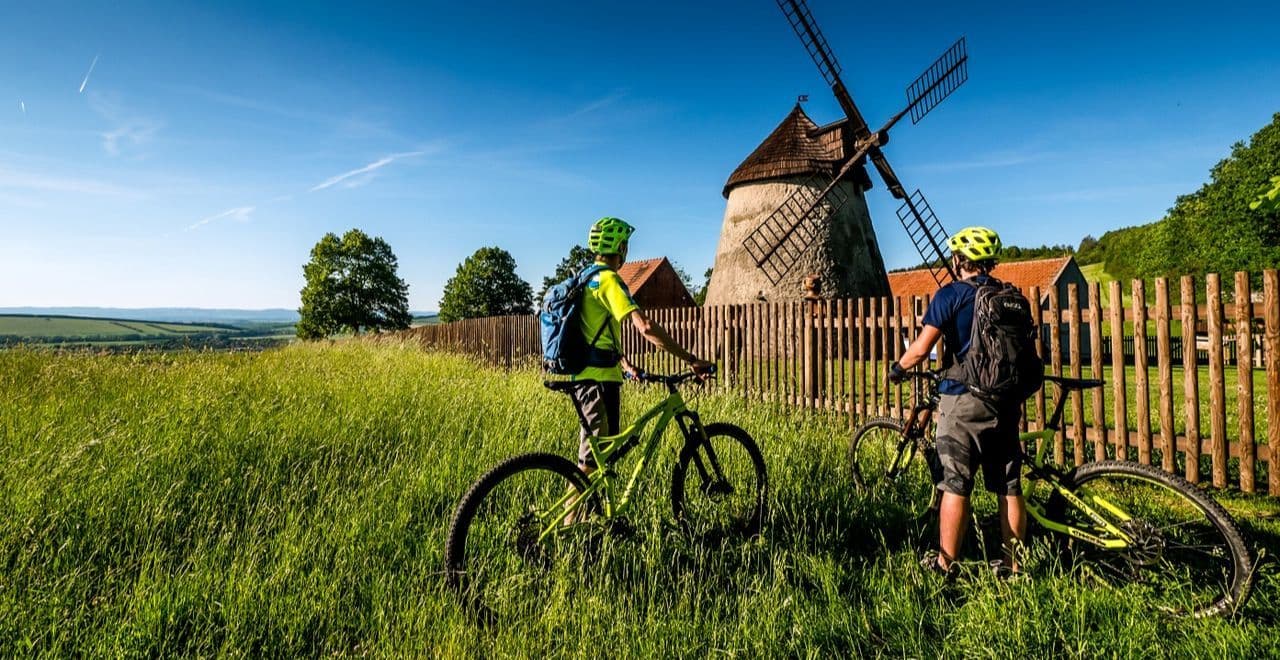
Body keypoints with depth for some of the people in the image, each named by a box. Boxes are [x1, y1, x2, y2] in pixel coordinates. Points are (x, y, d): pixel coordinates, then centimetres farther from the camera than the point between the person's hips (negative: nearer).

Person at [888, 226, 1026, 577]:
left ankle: (944, 563, 9)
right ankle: (1012, 564, 21)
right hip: (1007, 399, 6)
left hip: (965, 398, -6)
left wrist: (897, 369, 4)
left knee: (955, 486, 0)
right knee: (1009, 487, 12)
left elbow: (921, 349, -14)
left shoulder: (951, 294, -7)